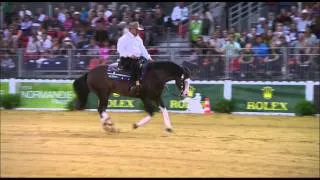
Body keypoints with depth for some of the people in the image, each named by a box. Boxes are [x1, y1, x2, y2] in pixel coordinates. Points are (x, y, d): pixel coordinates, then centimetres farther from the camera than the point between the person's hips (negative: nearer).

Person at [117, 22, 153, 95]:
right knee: (135, 65, -36)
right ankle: (135, 84, -44)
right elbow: (120, 49, -12)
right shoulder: (124, 38, -3)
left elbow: (142, 49, 22)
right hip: (126, 59, -8)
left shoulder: (138, 39, 20)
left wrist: (148, 58, 6)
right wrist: (130, 55, -24)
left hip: (137, 59, 8)